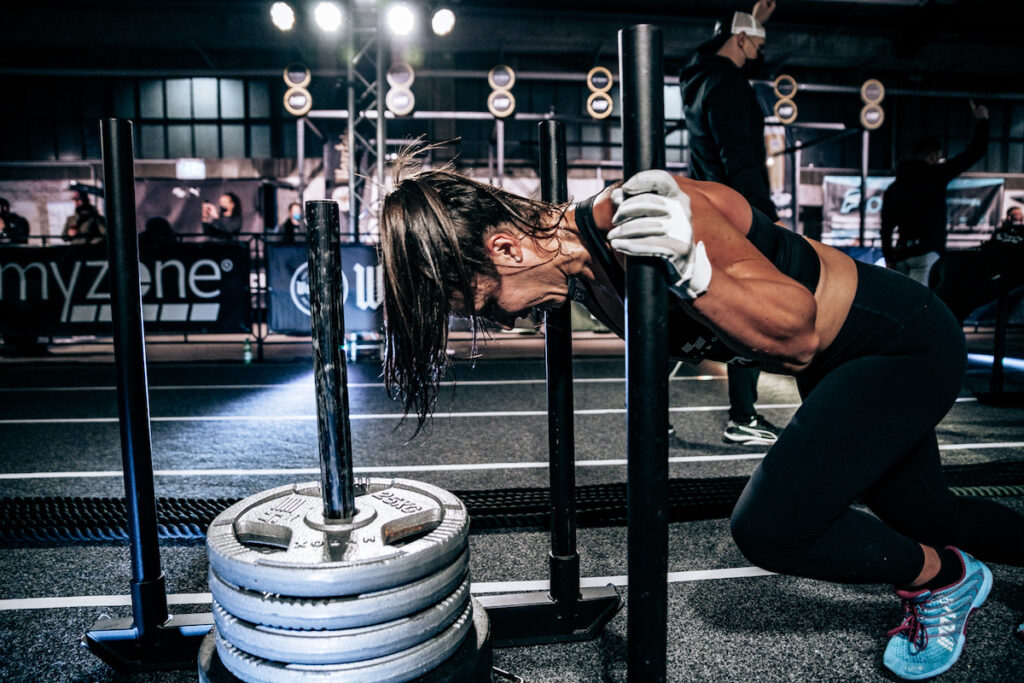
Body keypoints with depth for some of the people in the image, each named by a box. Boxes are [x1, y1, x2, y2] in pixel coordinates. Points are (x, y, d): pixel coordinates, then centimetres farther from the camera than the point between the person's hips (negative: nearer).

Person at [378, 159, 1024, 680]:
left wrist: (690, 268, -45)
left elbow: (798, 335, -32)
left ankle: (944, 578, 15)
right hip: (841, 365, 8)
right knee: (925, 518, 24)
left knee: (769, 526, -16)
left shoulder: (643, 216, -36)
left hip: (908, 342, -8)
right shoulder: (583, 263, -9)